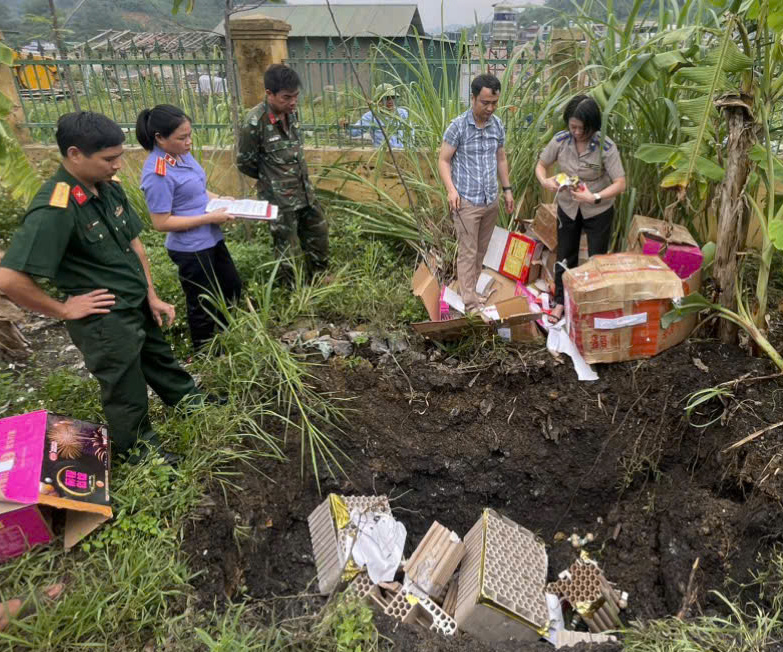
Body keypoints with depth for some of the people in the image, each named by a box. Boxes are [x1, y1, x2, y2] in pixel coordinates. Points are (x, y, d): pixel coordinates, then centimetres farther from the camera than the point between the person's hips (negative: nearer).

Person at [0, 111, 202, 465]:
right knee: (128, 397, 14)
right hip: (105, 321, -7)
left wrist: (152, 296, 6)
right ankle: (140, 450, 39)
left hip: (139, 304, 7)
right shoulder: (54, 209, -28)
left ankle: (191, 401, 55)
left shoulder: (109, 187, -4)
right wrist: (64, 309, -18)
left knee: (162, 361, 30)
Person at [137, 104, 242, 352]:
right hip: (190, 249, -9)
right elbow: (161, 222, -24)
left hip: (211, 239, 9)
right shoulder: (157, 174, -25)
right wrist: (210, 217, -23)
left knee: (232, 286, 24)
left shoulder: (182, 154, 0)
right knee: (203, 304, 11)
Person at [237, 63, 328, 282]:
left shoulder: (291, 113, 0)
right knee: (289, 250, 7)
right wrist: (270, 178, 5)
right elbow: (244, 163, -10)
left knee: (319, 236, 20)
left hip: (305, 192, 7)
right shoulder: (255, 122, -21)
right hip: (279, 198, -7)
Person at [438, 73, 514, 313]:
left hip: (492, 200, 5)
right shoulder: (458, 126, -11)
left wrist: (507, 189, 14)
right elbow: (443, 160, -8)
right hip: (467, 202, -5)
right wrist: (451, 189, -21)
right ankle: (470, 303, 4)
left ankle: (471, 290, 27)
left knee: (481, 251, 13)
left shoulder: (498, 125, 4)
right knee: (467, 253, -1)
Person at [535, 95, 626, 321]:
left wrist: (594, 197, -37)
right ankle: (560, 303, 31)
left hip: (598, 211, -3)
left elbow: (620, 183, -22)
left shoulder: (605, 146, -21)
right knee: (564, 258, 14)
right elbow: (540, 165, -1)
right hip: (567, 208, 3)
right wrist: (544, 181, -23)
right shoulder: (560, 140, -13)